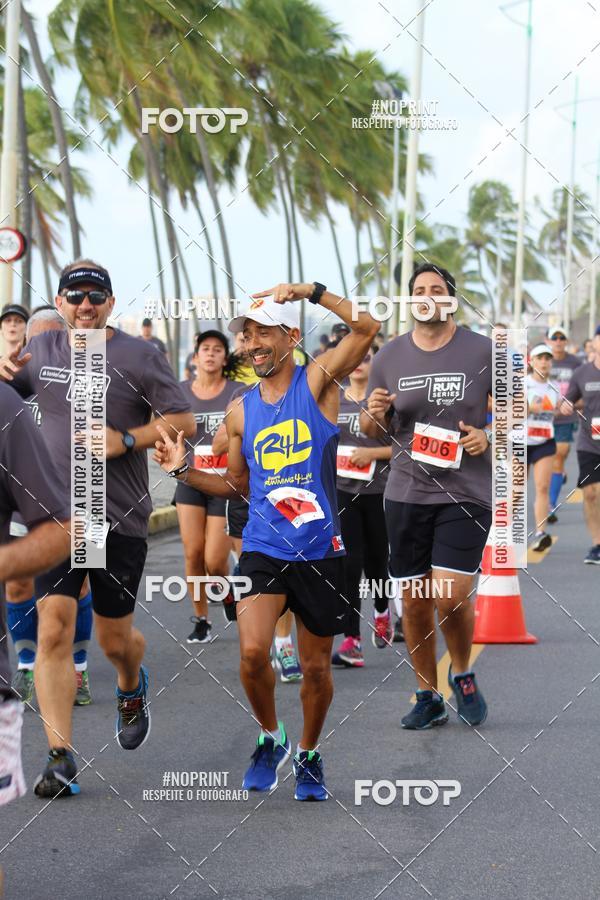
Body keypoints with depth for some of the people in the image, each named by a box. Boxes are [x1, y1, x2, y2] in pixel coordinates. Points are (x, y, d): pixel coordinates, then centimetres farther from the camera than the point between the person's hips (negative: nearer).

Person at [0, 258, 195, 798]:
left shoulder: (138, 357, -3)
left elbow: (184, 422, -4)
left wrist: (125, 440, -17)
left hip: (121, 517, -2)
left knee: (114, 639, 8)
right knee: (53, 631, -10)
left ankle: (132, 688, 45)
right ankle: (60, 758, -8)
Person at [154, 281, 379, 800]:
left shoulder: (318, 382, -3)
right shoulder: (242, 412, 10)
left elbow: (367, 328, -18)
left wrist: (312, 291, -23)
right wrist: (185, 472, 7)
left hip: (319, 553, -2)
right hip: (263, 551, 2)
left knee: (316, 668, 9)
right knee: (253, 652, -18)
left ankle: (309, 755, 32)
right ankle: (271, 739, 7)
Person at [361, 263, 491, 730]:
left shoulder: (483, 351, -2)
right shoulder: (389, 356, 6)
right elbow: (372, 429, 15)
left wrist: (489, 436, -14)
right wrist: (374, 414, -8)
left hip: (466, 493, -3)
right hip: (407, 494, 3)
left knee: (451, 596, -13)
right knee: (414, 600, 6)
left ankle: (463, 674, 16)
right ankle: (428, 697, 21)